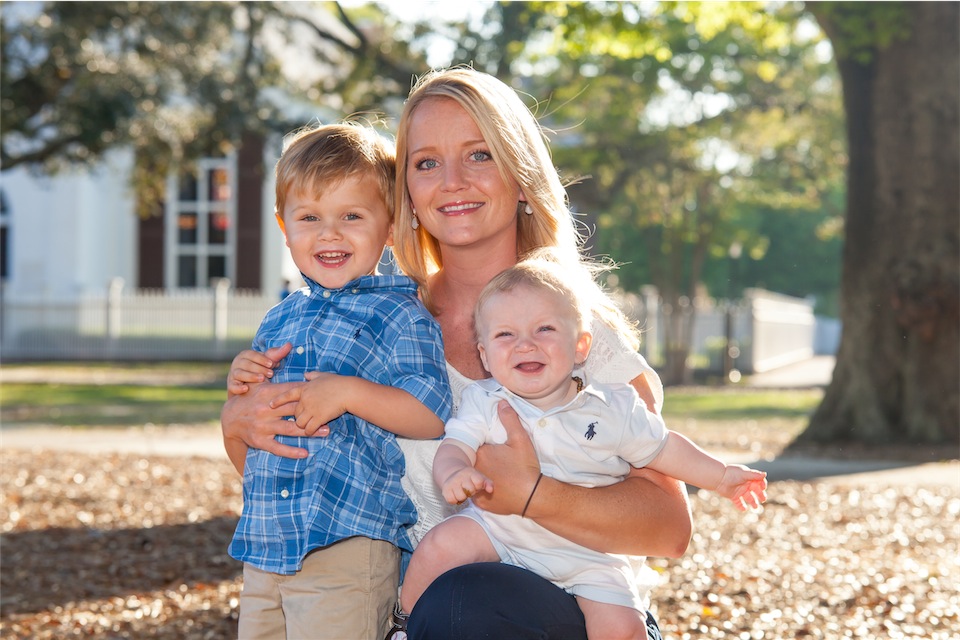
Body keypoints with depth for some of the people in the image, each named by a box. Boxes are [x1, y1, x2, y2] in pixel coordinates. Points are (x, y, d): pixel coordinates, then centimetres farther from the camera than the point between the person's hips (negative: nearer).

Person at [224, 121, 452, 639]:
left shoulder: (399, 313, -2)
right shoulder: (278, 322, 17)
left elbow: (433, 416, -13)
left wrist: (347, 392, -20)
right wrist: (238, 399, 3)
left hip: (348, 544, -6)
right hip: (264, 546, 6)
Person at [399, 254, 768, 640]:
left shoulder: (613, 407, -2)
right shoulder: (483, 402, -2)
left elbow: (663, 449, 9)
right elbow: (456, 446, -12)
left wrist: (721, 477, 10)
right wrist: (452, 474, -35)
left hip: (587, 556, 0)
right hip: (498, 531, 1)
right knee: (442, 544, -25)